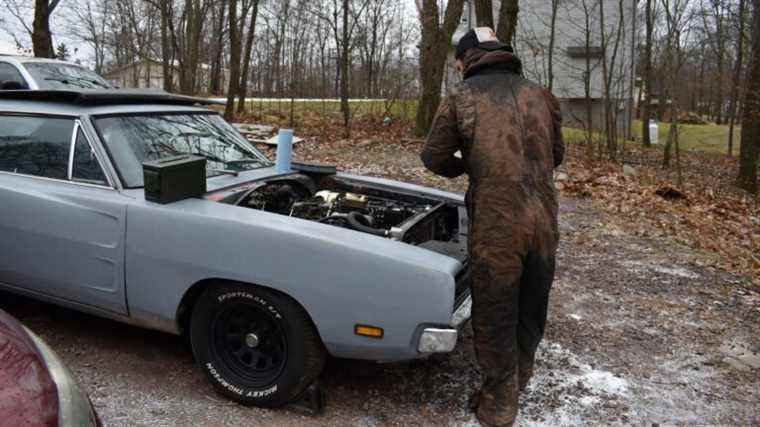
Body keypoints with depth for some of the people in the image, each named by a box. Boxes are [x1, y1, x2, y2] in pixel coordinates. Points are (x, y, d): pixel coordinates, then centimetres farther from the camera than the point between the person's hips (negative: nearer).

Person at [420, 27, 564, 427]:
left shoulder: (461, 98, -1)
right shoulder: (540, 95, 10)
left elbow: (433, 158, 1)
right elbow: (556, 154, 17)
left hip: (495, 225, -4)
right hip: (544, 221, 5)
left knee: (494, 317, 11)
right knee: (532, 307, 23)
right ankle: (520, 378, 44)